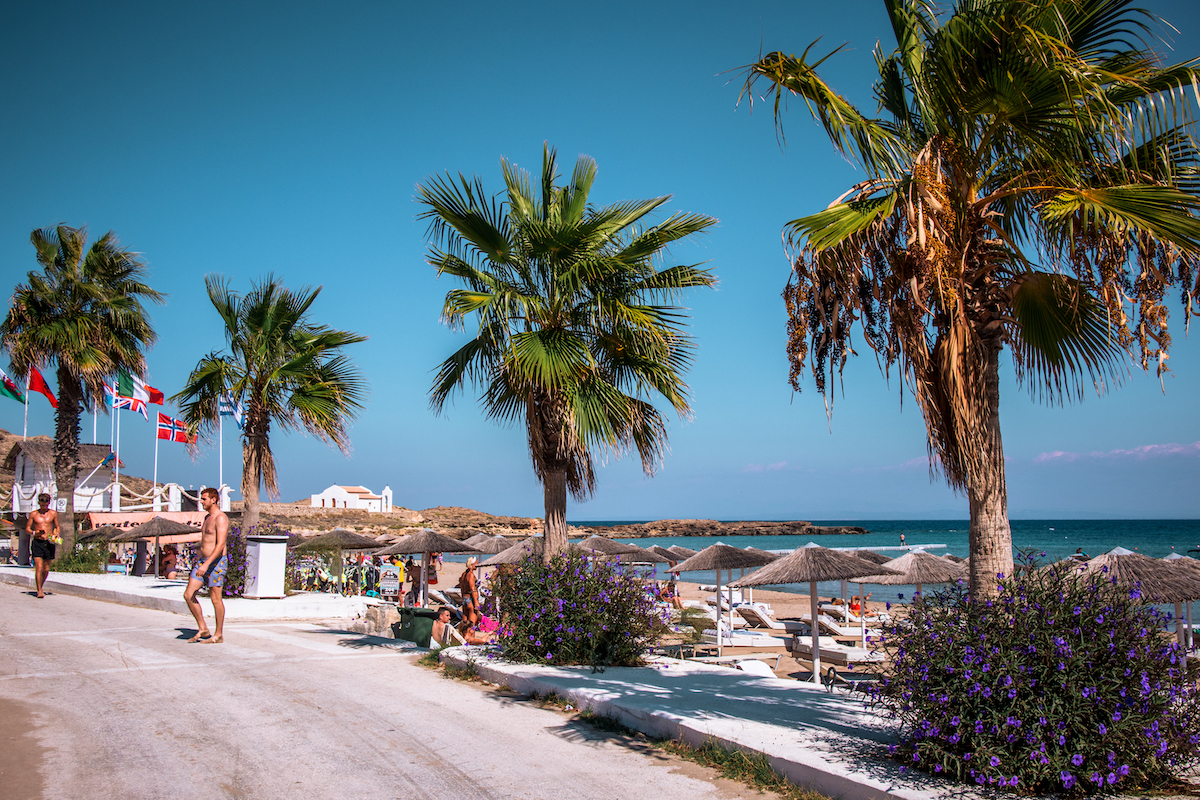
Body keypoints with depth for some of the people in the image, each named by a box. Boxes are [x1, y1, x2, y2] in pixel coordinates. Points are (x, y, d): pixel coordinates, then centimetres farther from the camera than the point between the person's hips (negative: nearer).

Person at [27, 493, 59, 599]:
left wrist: (56, 534, -6)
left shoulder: (53, 513, 7)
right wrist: (34, 533, -11)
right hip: (37, 543, -1)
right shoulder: (33, 514, 5)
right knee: (39, 568, -11)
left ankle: (41, 586, 31)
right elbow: (27, 528, 9)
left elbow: (57, 527, 15)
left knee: (46, 569, 7)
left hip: (49, 543, 2)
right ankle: (39, 590, -5)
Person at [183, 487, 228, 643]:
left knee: (216, 599, -2)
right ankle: (203, 630, 12)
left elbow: (220, 545, -21)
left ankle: (218, 635, 8)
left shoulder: (221, 518, -13)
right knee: (188, 595, 3)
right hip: (203, 561, 9)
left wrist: (207, 564, -28)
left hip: (216, 562, -9)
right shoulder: (207, 517, 17)